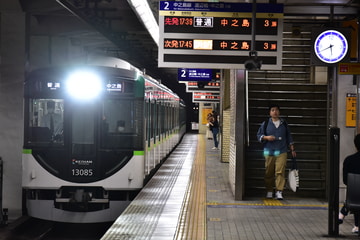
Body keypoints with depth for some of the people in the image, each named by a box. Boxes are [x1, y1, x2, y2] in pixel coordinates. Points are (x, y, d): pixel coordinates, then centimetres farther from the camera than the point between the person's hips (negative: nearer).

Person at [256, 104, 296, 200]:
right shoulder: (266, 123, 7)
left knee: (280, 172, -11)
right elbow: (259, 135, 8)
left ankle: (279, 192, -12)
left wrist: (292, 149, 15)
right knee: (269, 173, 2)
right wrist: (266, 137, -11)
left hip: (282, 152, 0)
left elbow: (289, 137, 17)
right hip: (269, 152, 0)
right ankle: (269, 192, 14)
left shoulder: (284, 123, 12)